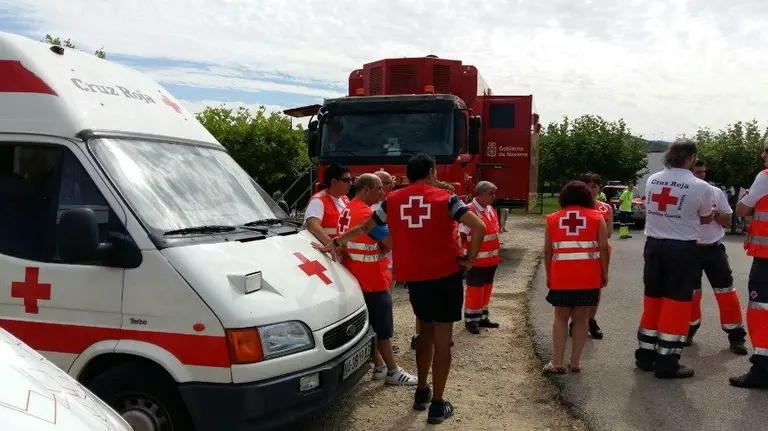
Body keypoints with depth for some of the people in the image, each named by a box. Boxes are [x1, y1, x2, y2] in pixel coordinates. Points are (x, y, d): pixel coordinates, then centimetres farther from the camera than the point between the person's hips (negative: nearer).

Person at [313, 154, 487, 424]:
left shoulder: (392, 201, 5)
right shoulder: (445, 198, -4)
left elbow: (363, 228, 12)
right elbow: (479, 227, -15)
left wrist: (333, 244, 22)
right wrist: (469, 259, -6)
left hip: (414, 277, 4)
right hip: (446, 275, -4)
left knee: (426, 332, 23)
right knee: (442, 339, 3)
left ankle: (421, 392, 31)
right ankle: (437, 405, 8)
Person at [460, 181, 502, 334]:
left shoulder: (490, 209, 7)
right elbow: (462, 236, -17)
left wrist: (496, 253, 16)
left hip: (491, 258, 8)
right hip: (476, 260, -8)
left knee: (487, 288, 17)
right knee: (475, 290, 2)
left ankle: (482, 317, 30)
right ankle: (470, 320, 14)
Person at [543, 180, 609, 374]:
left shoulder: (552, 219, 8)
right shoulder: (596, 217, 4)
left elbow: (548, 251, 7)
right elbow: (603, 249, -2)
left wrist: (549, 275, 15)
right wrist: (604, 273, 7)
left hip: (561, 277, 1)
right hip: (588, 278, 0)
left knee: (561, 317, 12)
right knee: (581, 318, 11)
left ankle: (557, 363, 7)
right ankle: (575, 362, 14)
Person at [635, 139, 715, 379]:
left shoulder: (652, 180, 2)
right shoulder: (701, 187, -9)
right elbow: (706, 219, 8)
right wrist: (712, 212, 30)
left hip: (653, 245, 5)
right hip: (682, 249, -4)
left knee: (653, 299, 15)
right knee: (675, 303, 3)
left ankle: (645, 355, 24)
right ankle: (666, 363, 8)